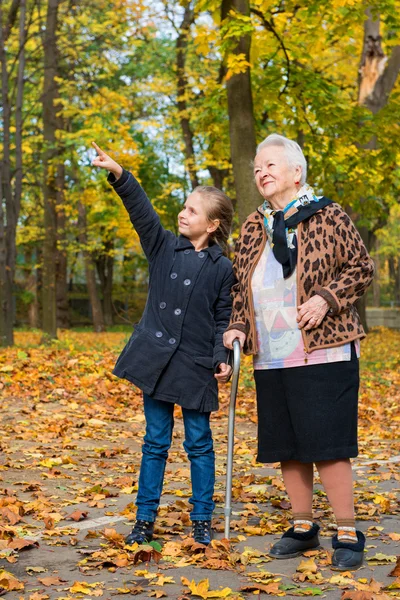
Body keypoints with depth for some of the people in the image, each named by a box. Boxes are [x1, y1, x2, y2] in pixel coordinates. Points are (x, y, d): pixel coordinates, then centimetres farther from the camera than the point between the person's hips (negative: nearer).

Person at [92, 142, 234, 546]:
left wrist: (221, 359, -11)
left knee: (199, 443, 6)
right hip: (155, 359, 2)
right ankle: (145, 519, 15)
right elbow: (141, 211, -7)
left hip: (196, 366, -2)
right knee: (156, 442, 8)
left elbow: (223, 318, 1)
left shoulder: (222, 267, 0)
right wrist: (118, 174, -20)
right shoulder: (163, 248, 5)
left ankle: (202, 520, 17)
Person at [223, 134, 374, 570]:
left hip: (323, 353, -6)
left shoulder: (327, 216, -2)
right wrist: (237, 326, 4)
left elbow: (360, 268, -2)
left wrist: (326, 297, -16)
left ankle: (348, 534, 3)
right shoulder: (252, 228, 14)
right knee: (286, 446, 10)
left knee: (326, 443, -8)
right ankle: (303, 527, 24)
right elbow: (240, 286, 19)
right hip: (270, 358, 6)